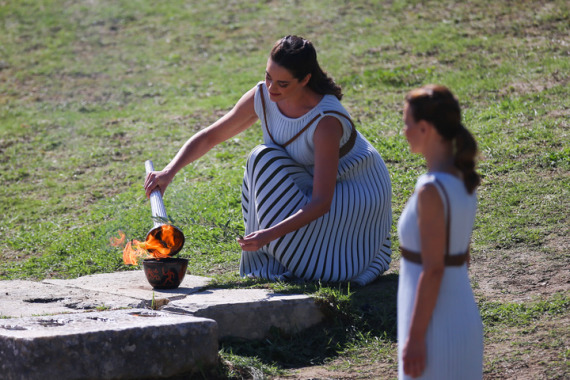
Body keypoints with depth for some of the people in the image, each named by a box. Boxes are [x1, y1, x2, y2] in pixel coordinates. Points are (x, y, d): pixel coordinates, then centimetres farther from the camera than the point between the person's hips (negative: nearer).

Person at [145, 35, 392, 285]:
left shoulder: (326, 120, -35)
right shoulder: (262, 97, -17)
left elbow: (322, 202, -37)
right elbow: (209, 137, -8)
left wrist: (271, 234, -47)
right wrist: (169, 171, -23)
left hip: (358, 189, -6)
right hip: (310, 177, 6)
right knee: (263, 160, -21)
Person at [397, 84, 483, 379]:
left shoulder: (431, 190, -20)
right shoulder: (463, 181, 6)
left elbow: (433, 270, -21)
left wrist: (414, 338, -17)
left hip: (436, 323, -9)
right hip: (465, 317, 9)